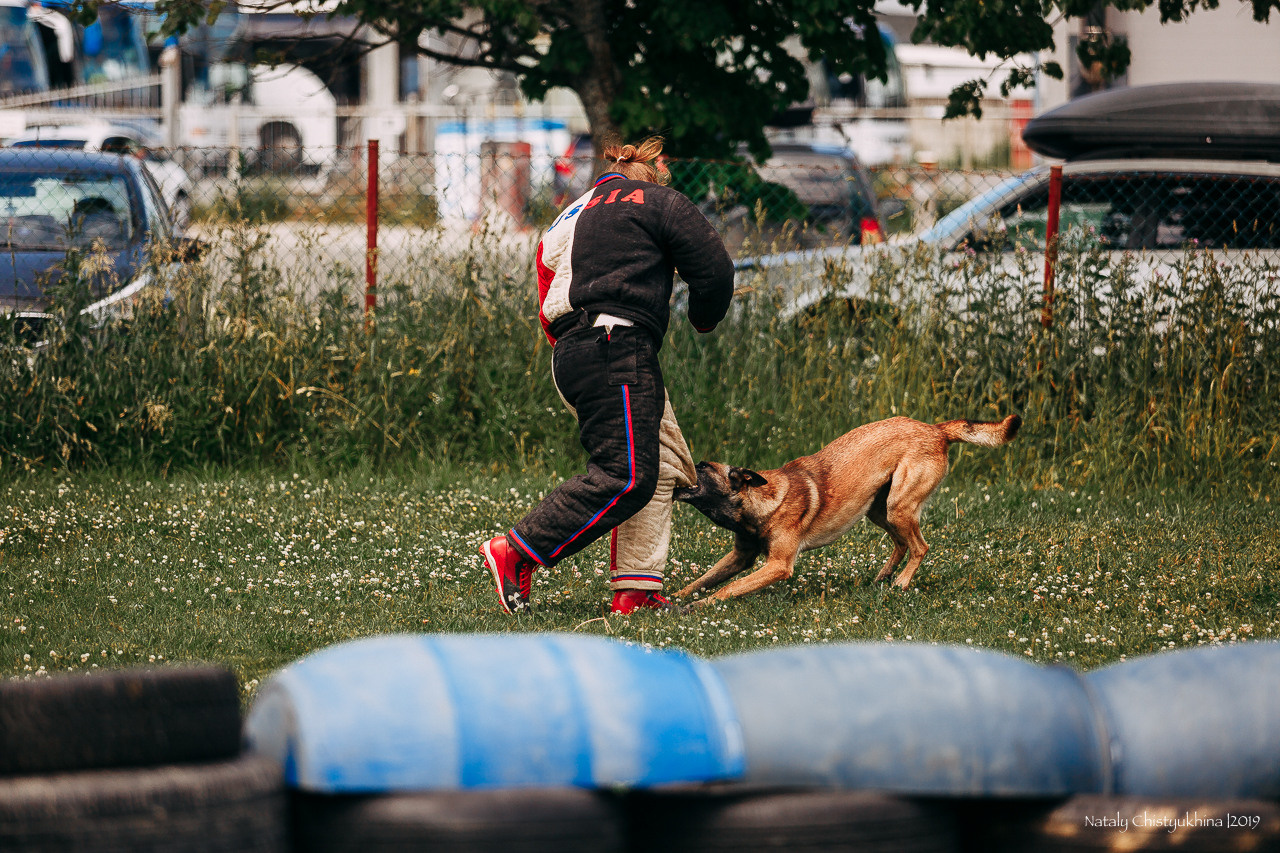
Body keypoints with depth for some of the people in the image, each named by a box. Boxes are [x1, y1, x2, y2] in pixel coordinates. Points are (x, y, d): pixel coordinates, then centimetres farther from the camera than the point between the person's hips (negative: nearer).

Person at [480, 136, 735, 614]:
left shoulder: (565, 221, 29)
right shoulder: (657, 201, 9)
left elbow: (548, 314, 23)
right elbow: (715, 270, 4)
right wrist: (704, 318, 22)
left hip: (570, 351, 9)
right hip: (614, 345, -9)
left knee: (663, 467, 9)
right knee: (627, 476, -14)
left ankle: (636, 590, -1)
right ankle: (515, 553, -18)